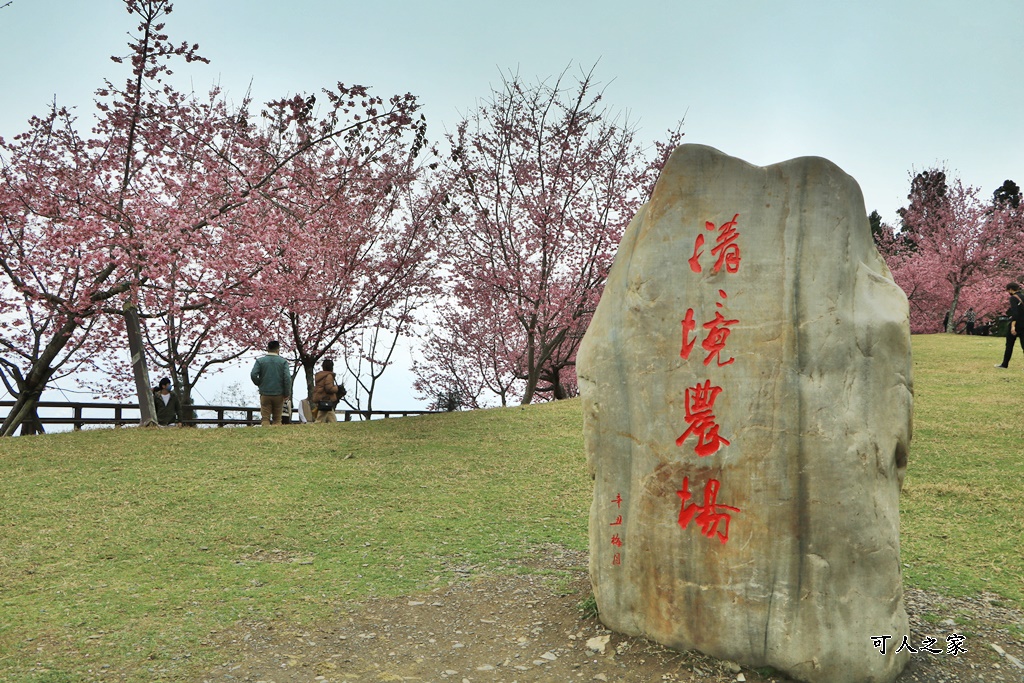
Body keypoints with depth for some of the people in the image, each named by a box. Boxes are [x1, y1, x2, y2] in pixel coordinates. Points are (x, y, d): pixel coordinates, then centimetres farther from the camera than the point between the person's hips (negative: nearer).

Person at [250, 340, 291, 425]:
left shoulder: (260, 361, 2)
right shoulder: (283, 361, -1)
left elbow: (253, 375, -9)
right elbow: (287, 378, -9)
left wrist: (259, 384, 9)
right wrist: (286, 393, -1)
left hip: (265, 394, 0)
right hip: (279, 394, 0)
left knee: (265, 418, 2)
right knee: (277, 419, 8)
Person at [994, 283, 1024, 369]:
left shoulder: (1013, 298, -10)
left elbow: (1014, 313, -20)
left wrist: (1013, 326, -25)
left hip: (1015, 323, -6)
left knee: (1009, 345, 6)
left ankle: (1005, 364, 15)